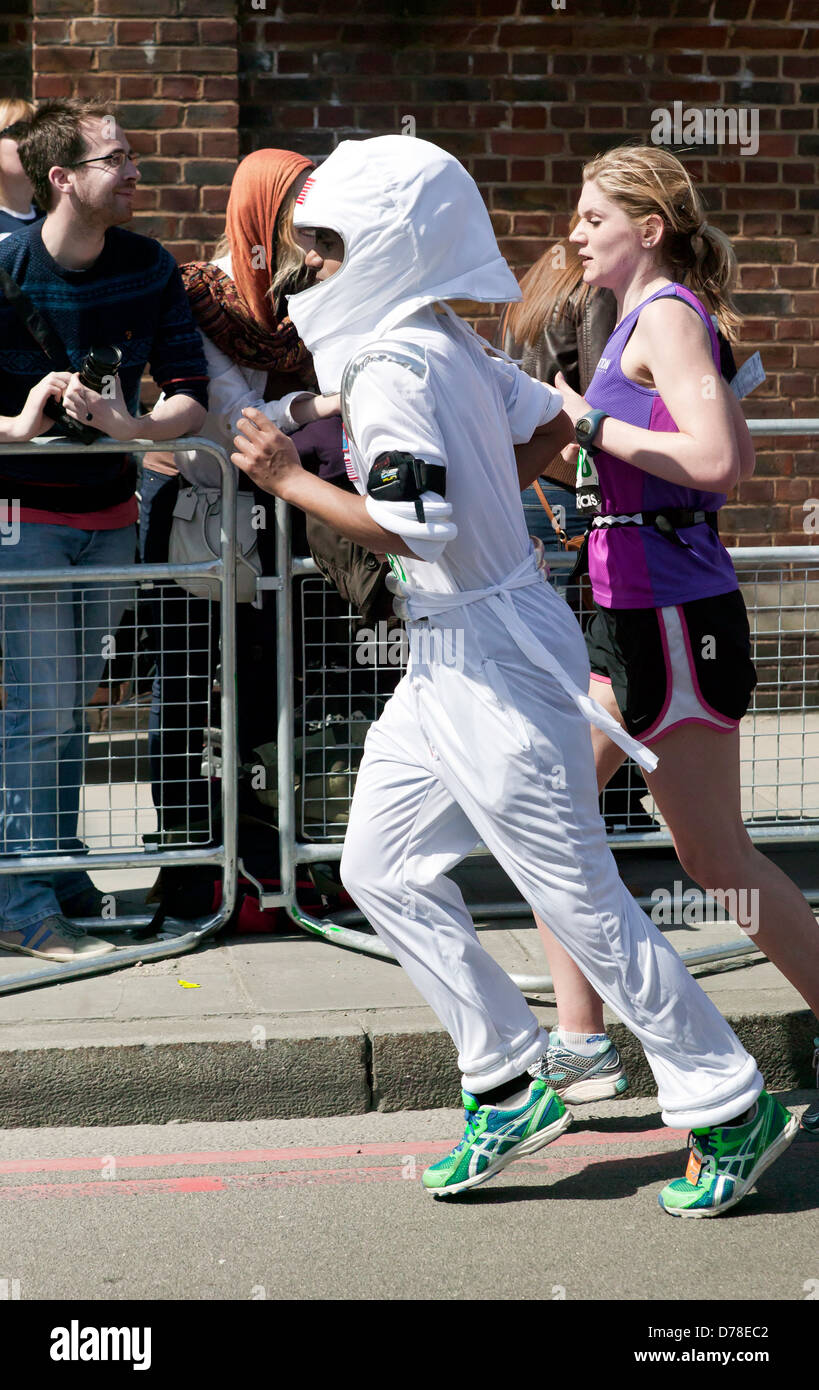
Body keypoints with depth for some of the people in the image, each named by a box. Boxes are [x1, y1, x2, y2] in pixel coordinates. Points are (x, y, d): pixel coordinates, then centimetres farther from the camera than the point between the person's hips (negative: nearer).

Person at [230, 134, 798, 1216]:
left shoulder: (391, 365, -20)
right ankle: (510, 1083, 21)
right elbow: (549, 424, 20)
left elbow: (411, 529, -26)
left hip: (489, 658, -10)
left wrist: (289, 478, -16)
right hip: (452, 658, 10)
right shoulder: (447, 343, 8)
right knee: (383, 867, 14)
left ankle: (732, 1108, 11)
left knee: (579, 899, -2)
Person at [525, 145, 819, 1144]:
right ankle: (581, 1042, 15)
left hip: (675, 612, -10)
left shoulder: (666, 312, -12)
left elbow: (715, 458, -24)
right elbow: (738, 460, 20)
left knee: (713, 855, -4)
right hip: (628, 610, 10)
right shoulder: (656, 315, 16)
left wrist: (593, 425, -16)